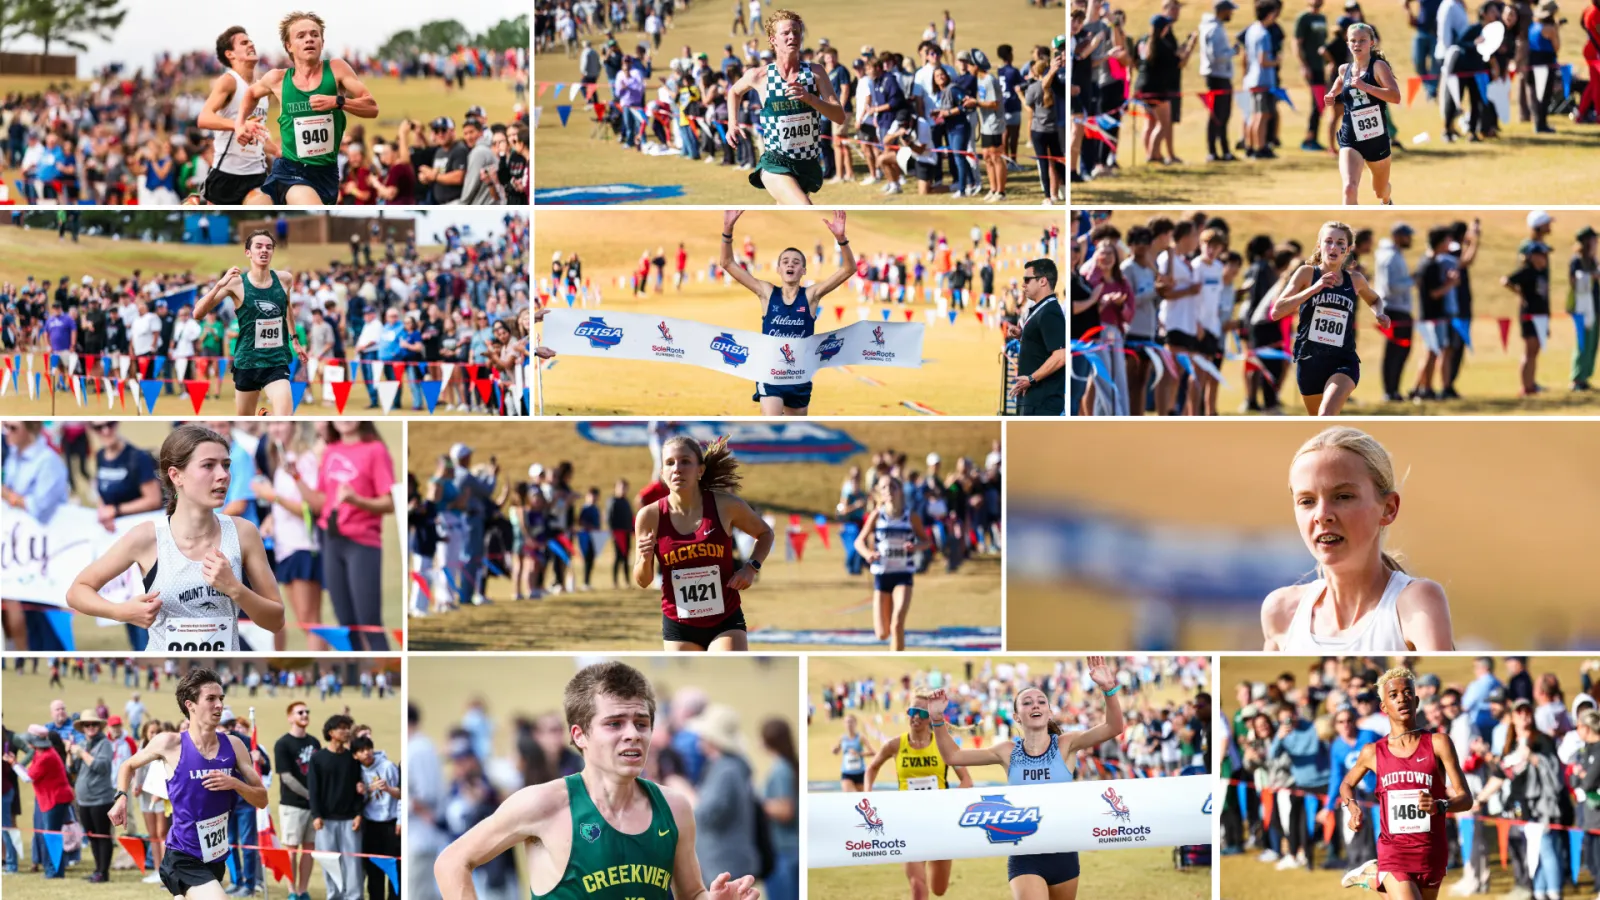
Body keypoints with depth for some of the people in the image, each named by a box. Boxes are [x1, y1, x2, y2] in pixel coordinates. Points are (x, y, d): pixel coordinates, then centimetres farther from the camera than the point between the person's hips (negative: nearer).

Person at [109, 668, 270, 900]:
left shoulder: (233, 745, -1)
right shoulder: (169, 744, -10)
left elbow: (262, 800, 1)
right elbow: (129, 766, 10)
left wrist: (234, 783, -18)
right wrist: (121, 798, -7)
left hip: (217, 856, 6)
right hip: (184, 859, -6)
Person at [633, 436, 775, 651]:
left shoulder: (725, 505, -9)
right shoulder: (650, 516, -9)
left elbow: (765, 533, 11)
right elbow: (642, 582, 1)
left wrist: (751, 567, -6)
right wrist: (645, 559, -21)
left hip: (726, 621, -1)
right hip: (678, 626, 1)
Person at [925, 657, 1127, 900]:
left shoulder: (1065, 745, -4)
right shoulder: (1008, 752, 0)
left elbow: (1113, 727, -17)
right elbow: (953, 755, 5)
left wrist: (1109, 690, -34)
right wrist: (938, 720, -10)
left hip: (1063, 854, 1)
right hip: (1025, 856, -1)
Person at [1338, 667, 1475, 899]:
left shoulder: (1438, 743, -4)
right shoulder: (1373, 752, 2)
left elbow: (1465, 799, -6)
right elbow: (1346, 784, 22)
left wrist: (1439, 806, -28)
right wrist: (1352, 807, -1)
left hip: (1432, 853, 1)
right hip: (1394, 851, -1)